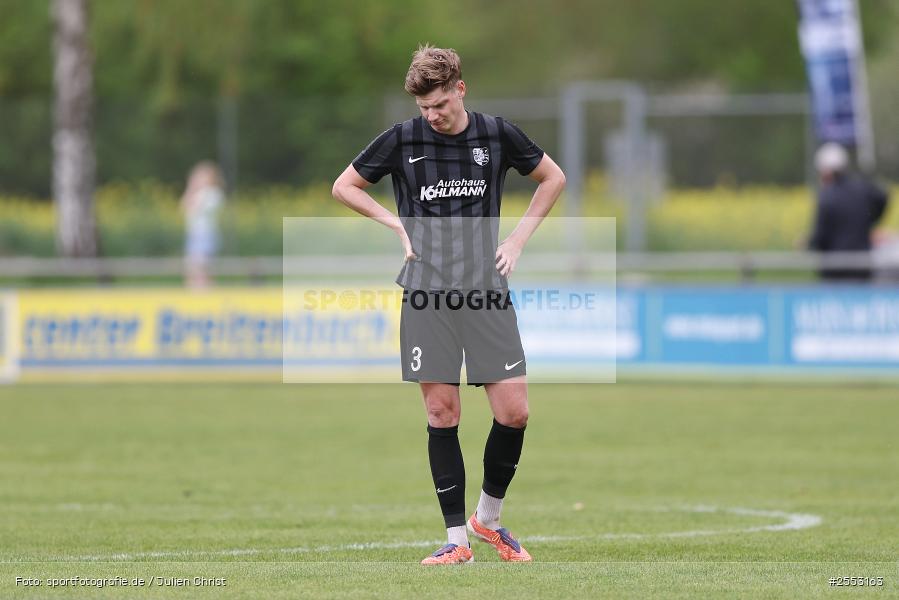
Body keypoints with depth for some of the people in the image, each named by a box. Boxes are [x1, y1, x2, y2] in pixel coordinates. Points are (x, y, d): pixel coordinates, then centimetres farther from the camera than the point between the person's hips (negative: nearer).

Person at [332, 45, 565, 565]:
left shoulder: (497, 134, 2)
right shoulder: (403, 139, 0)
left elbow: (553, 178, 18)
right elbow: (344, 186, 13)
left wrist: (519, 239, 9)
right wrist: (397, 225, 3)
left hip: (487, 291, 1)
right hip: (427, 293, -1)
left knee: (514, 411, -4)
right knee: (442, 413, -1)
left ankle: (489, 517, 18)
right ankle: (457, 539, 5)